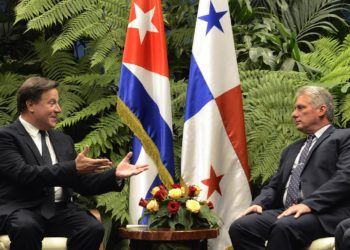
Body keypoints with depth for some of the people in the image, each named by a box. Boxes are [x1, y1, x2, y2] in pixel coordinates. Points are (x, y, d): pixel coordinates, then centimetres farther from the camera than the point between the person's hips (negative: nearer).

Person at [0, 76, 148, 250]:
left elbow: (83, 184, 20)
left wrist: (115, 175, 4)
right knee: (26, 227, -40)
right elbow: (24, 174, -17)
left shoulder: (63, 140, 20)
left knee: (93, 228, -26)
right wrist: (73, 168, -22)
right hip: (20, 209, -5)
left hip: (59, 210, 5)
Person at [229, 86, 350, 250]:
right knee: (239, 227, -20)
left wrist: (309, 204, -20)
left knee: (283, 227, -37)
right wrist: (259, 203, 2)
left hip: (324, 213, -7)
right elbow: (274, 185, 26)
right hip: (286, 212, 7)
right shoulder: (292, 150, 31)